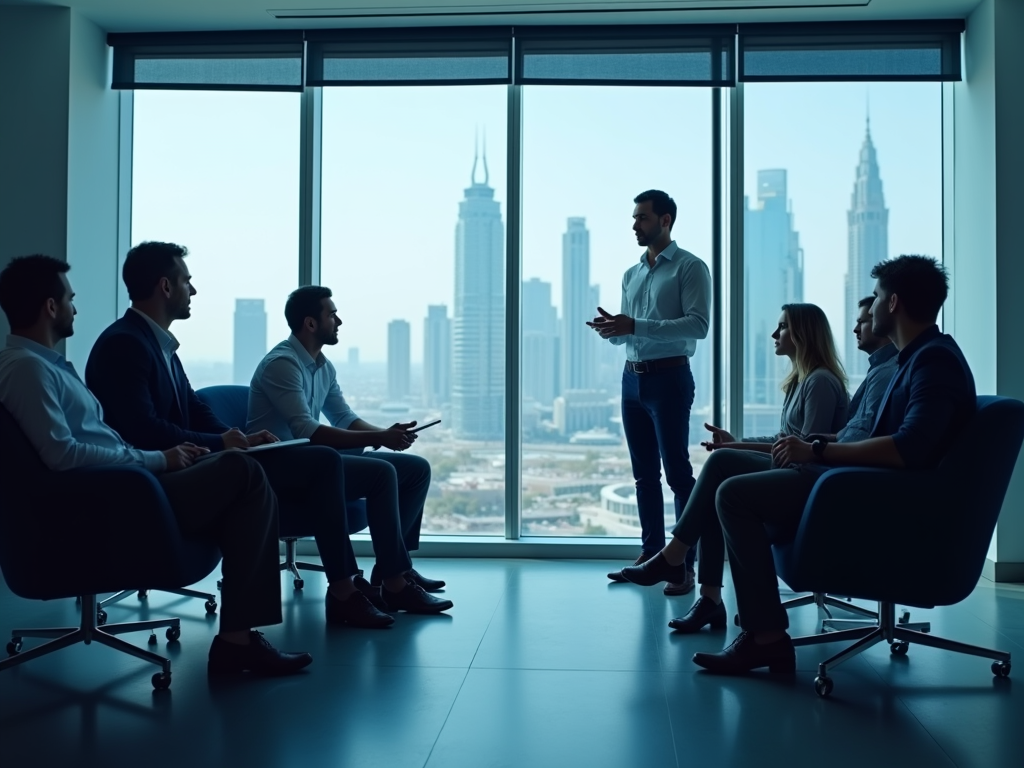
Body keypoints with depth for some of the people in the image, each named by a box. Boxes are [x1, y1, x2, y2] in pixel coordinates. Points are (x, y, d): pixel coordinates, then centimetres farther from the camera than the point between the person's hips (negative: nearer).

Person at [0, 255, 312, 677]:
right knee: (243, 474, -16)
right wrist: (156, 459, -16)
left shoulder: (46, 362, 21)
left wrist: (161, 455, 8)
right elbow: (62, 454, -24)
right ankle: (236, 636, -12)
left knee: (247, 488, 0)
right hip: (106, 505, -10)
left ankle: (240, 634, -6)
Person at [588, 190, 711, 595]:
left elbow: (698, 325, -17)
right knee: (644, 472, 11)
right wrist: (612, 329, -5)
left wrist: (634, 326, -22)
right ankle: (651, 554, 19)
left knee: (677, 471, -6)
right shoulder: (631, 274, 17)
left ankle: (685, 563, -1)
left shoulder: (690, 268, -5)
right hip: (633, 378, 7)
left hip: (669, 378, -7)